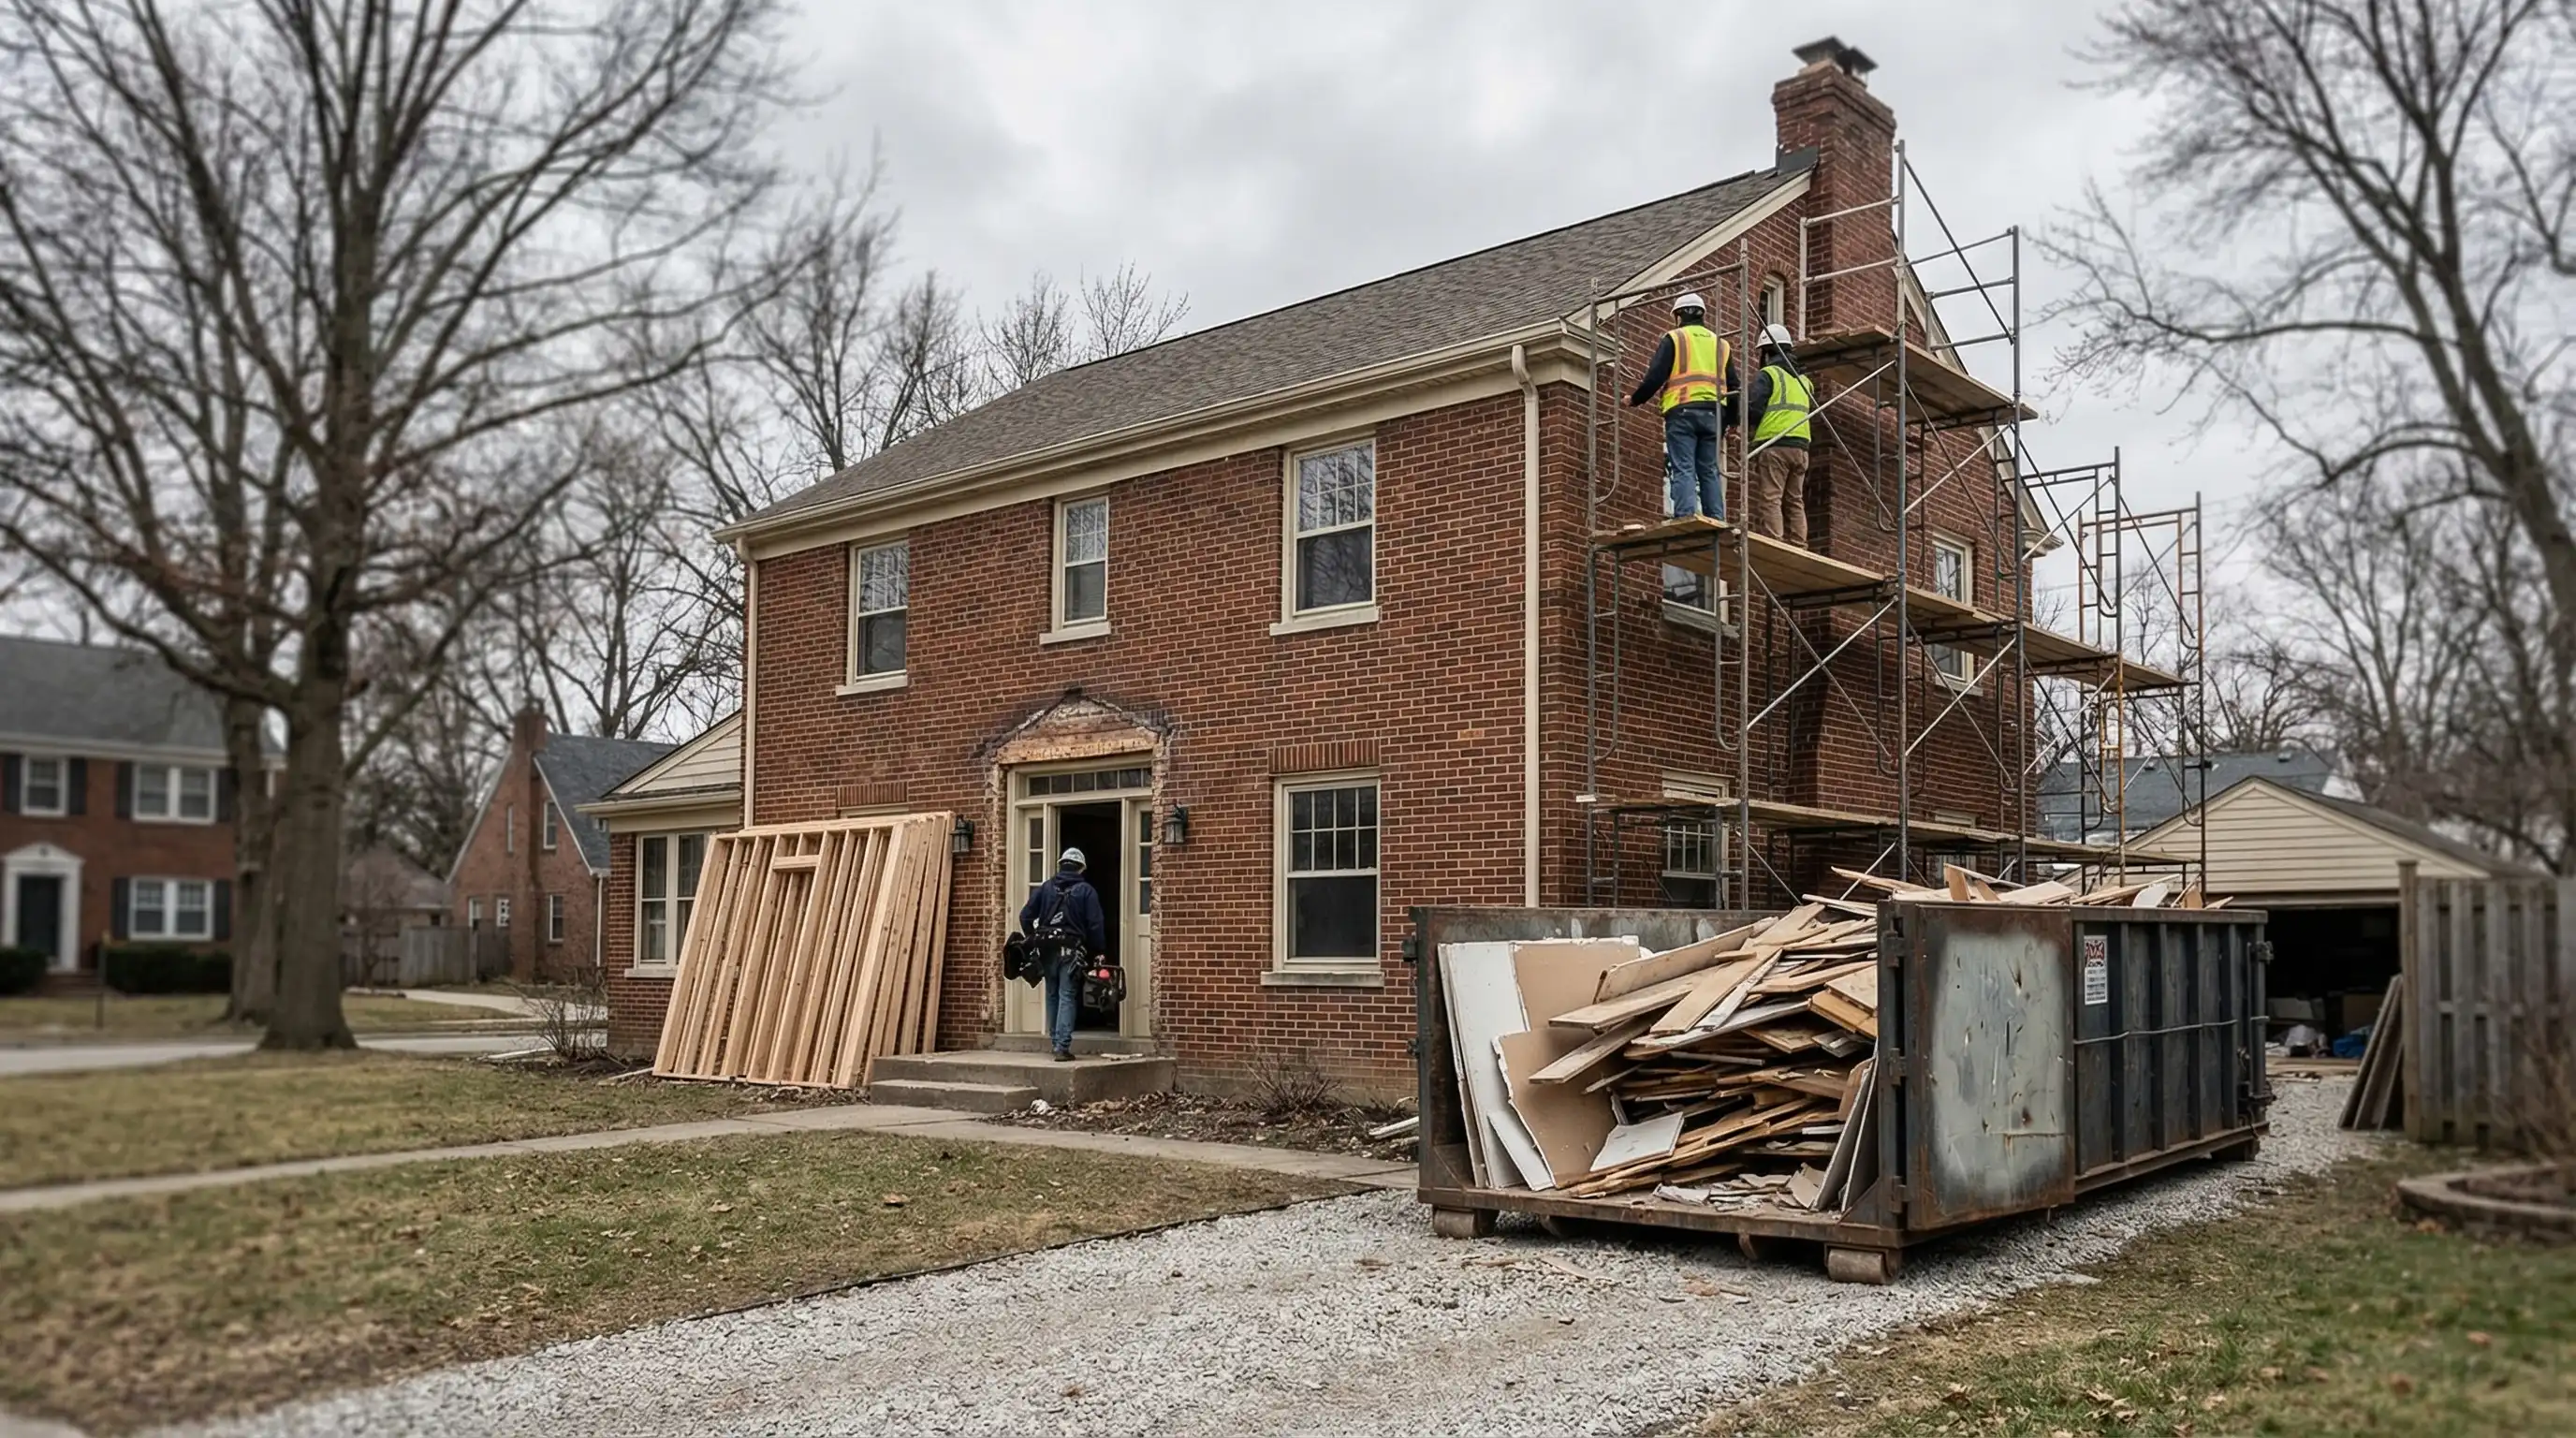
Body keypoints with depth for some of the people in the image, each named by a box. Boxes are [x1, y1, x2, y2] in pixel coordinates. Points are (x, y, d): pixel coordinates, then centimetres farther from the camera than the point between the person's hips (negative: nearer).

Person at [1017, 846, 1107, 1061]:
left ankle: (1056, 1041, 21)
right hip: (1071, 951, -3)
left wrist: (1033, 940, 14)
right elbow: (1095, 924, -6)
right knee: (1067, 997, -4)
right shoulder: (1086, 891, -1)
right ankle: (1062, 1046, -12)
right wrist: (1099, 951, 1)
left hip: (1048, 950, 3)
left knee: (1052, 995, 16)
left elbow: (1025, 915, 4)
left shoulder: (1045, 888, 7)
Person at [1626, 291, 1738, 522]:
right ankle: (1716, 521, -1)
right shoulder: (1721, 344, 22)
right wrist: (1726, 420, 27)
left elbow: (1655, 377, -4)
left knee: (1683, 469, -10)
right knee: (1710, 471, 6)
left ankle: (1686, 518, -22)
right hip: (1713, 414, 4)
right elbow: (1733, 387, 19)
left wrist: (1635, 399, 10)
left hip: (1682, 411, -4)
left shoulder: (1673, 339, 6)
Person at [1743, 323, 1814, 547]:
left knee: (1769, 500, -11)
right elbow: (1812, 417, 24)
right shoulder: (1804, 380, 23)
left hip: (1774, 446, -6)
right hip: (1801, 447, 7)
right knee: (1795, 502, 7)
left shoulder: (1767, 374, 2)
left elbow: (1754, 411, -8)